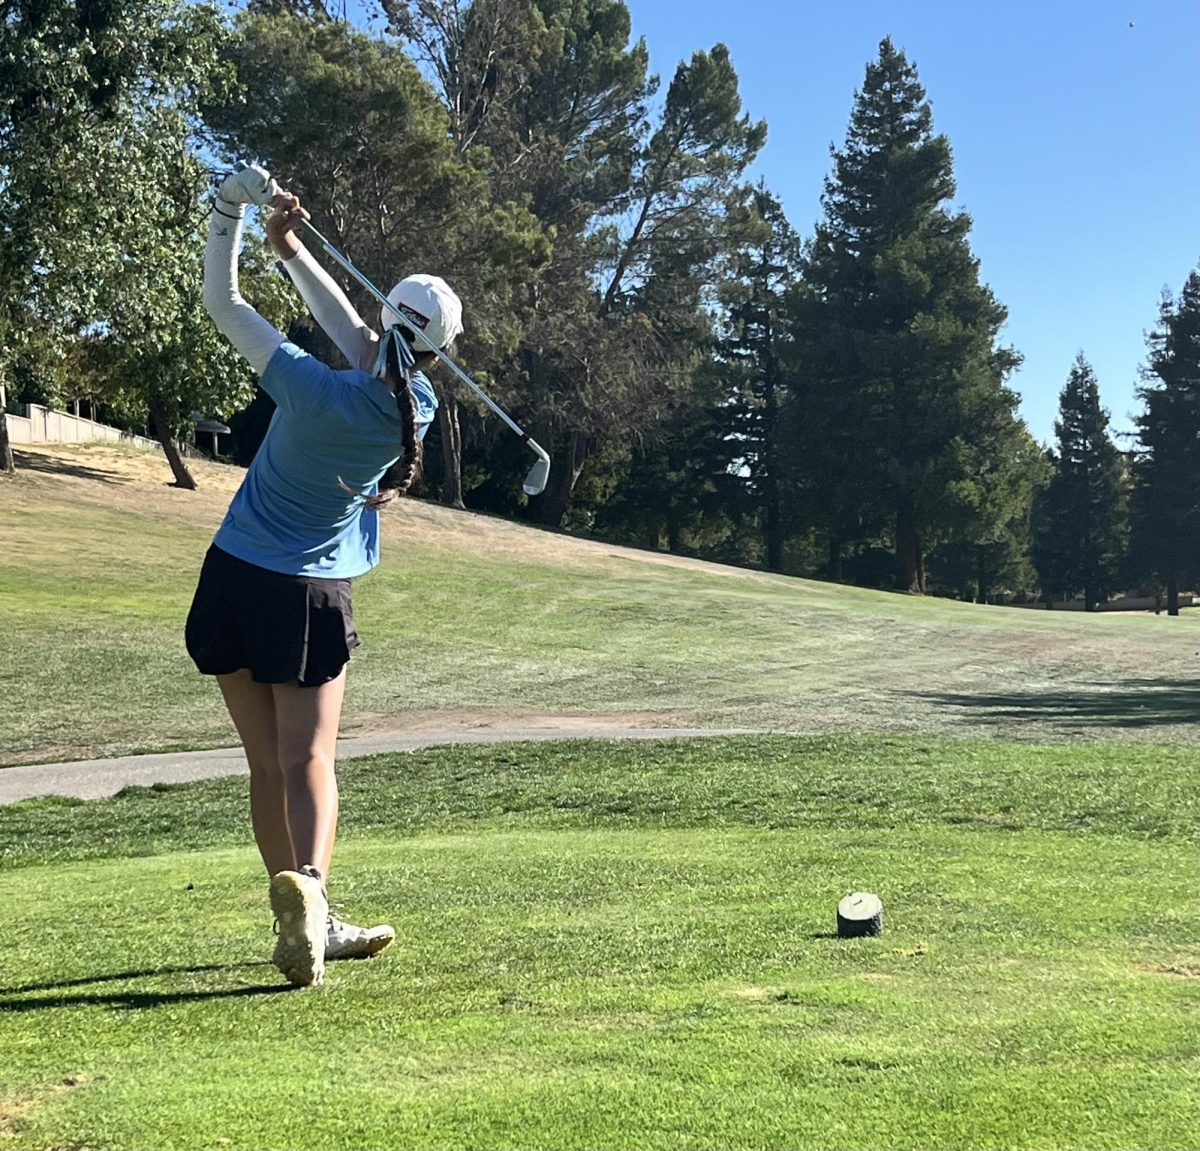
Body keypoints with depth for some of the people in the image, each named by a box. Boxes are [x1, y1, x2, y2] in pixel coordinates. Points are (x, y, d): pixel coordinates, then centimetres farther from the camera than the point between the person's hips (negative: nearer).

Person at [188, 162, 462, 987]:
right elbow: (363, 346, 8)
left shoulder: (315, 391, -14)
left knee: (268, 764, 9)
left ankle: (311, 926, 15)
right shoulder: (417, 409, -7)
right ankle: (306, 881, -29)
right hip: (312, 596, 0)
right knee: (308, 762, -1)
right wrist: (294, 252, 9)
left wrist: (231, 208, 0)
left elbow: (221, 302, -6)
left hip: (234, 580, 0)